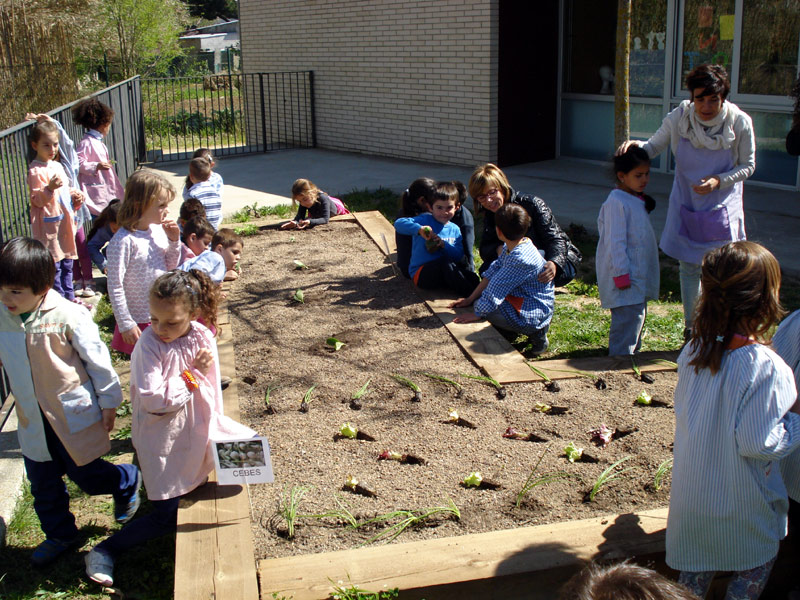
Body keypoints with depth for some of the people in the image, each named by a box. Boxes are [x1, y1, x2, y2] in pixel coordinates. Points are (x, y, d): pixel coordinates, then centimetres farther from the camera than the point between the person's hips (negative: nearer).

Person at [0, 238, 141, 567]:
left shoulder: (67, 316, -21)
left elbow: (97, 359, -12)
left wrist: (109, 402, -6)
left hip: (74, 414, -5)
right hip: (33, 420, 5)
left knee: (87, 476, 7)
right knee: (43, 484, 16)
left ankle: (128, 481, 38)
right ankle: (60, 534, 39)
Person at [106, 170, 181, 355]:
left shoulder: (158, 231, 0)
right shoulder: (123, 241, -21)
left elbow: (171, 267, 14)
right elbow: (115, 287, -19)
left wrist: (174, 242, -4)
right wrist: (126, 324, -17)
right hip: (140, 323, -7)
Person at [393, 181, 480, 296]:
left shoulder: (455, 229, 11)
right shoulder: (426, 220, -5)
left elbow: (459, 255, 2)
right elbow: (398, 223, -18)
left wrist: (444, 245, -16)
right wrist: (419, 229, -34)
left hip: (443, 272, 5)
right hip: (421, 273, -5)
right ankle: (471, 294, -30)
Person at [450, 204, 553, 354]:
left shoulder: (520, 259, -28)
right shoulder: (510, 248, 1)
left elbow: (495, 290, -22)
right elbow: (492, 272, 7)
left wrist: (476, 314, -12)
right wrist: (470, 299, 7)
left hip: (535, 311, -10)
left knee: (483, 305, -20)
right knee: (479, 301, 8)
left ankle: (535, 332, -6)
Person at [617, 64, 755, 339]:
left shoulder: (740, 123, -15)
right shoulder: (678, 119, -13)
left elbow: (748, 165, -4)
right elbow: (653, 147, -1)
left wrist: (719, 181, -21)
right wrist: (634, 144, -23)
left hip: (723, 207, -1)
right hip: (686, 206, 2)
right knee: (689, 268, 10)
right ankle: (691, 328, 27)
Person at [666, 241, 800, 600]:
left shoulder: (694, 350, -10)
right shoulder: (765, 369, -29)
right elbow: (759, 443, -25)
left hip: (691, 489, 5)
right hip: (740, 503, -5)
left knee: (695, 571, 24)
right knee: (755, 565, 21)